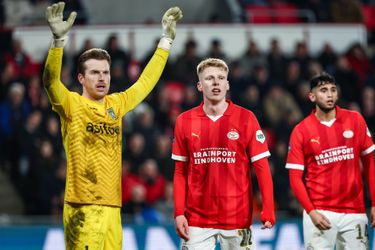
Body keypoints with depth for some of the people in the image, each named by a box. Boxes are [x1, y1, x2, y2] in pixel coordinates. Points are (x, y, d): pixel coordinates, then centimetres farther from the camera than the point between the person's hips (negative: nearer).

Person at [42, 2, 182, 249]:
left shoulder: (115, 105, 15)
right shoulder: (72, 105, -2)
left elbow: (146, 82, 28)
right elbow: (51, 81, -20)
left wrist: (166, 40, 31)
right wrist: (59, 40, -33)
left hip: (112, 207, 6)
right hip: (83, 209, -6)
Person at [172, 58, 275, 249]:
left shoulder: (246, 118, -1)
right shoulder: (184, 121, 4)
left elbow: (261, 167, -3)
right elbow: (180, 172, 8)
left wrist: (268, 211, -12)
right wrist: (179, 212, -1)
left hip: (237, 218, -1)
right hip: (197, 218, 1)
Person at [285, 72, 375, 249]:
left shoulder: (355, 120, 4)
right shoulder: (300, 131, -1)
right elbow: (295, 177, -1)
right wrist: (311, 211, -12)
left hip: (354, 211, 2)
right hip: (320, 213, -2)